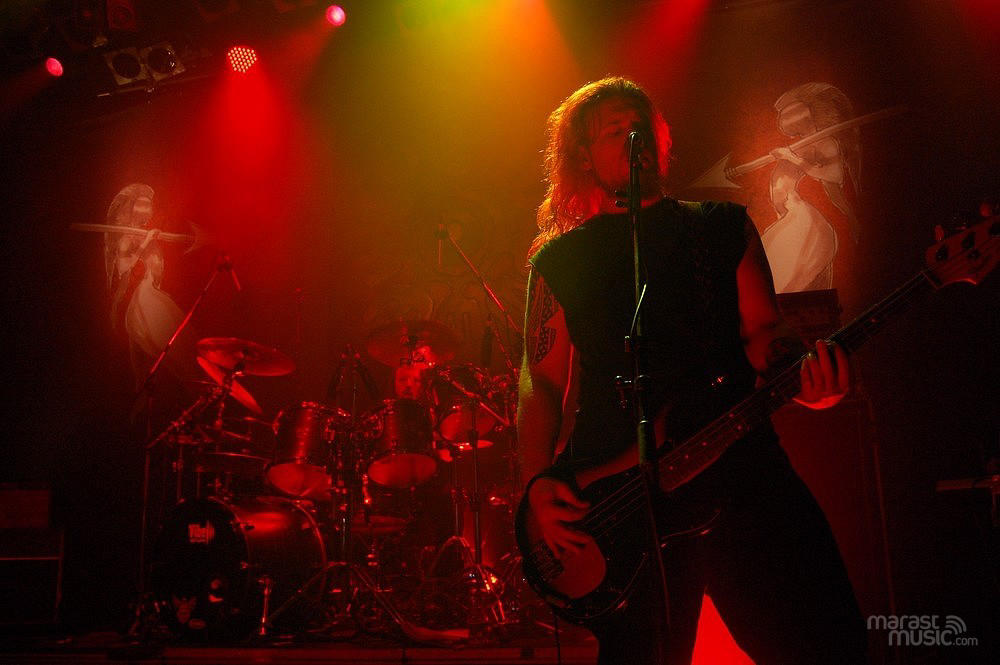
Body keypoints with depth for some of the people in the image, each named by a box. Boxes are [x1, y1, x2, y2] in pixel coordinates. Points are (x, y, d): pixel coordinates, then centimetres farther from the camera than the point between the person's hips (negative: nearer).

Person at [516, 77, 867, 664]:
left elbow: (762, 330, 9)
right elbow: (540, 378, 9)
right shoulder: (560, 258, 13)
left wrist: (804, 371, -15)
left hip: (737, 458, 1)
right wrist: (538, 482, -5)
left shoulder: (723, 227, 16)